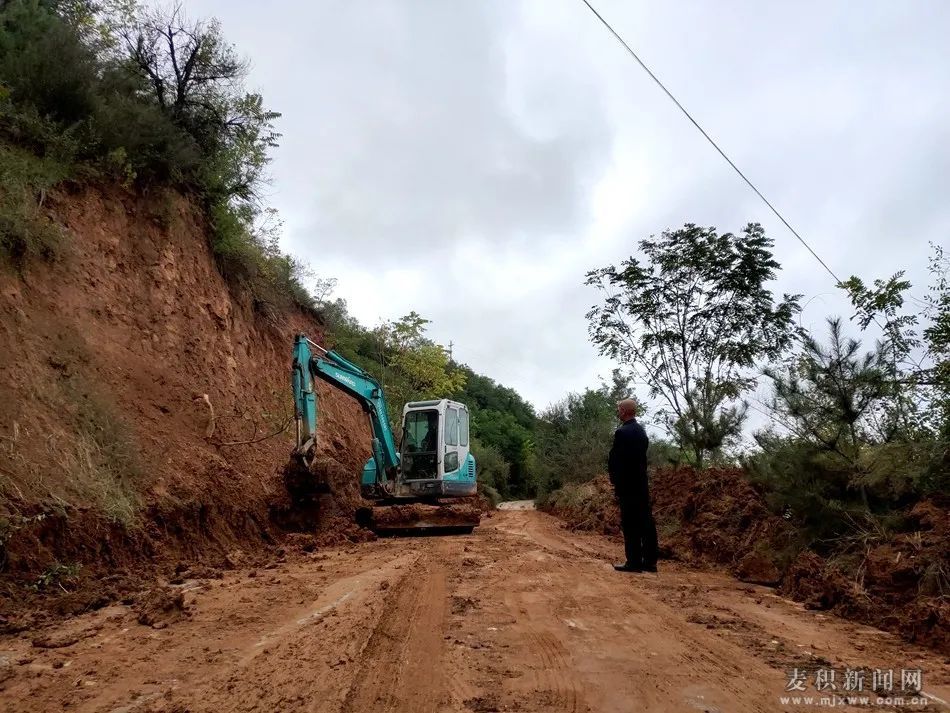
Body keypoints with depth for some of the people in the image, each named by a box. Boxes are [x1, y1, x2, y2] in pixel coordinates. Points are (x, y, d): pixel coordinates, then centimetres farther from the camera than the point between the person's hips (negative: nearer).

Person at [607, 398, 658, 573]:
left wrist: (615, 481, -2)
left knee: (630, 524, -3)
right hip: (642, 484, 8)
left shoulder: (622, 433, -15)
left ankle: (634, 562, 0)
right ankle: (649, 562, 14)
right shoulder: (641, 431, 12)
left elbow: (614, 460, -15)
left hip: (627, 486, -8)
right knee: (646, 522, 9)